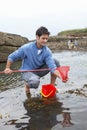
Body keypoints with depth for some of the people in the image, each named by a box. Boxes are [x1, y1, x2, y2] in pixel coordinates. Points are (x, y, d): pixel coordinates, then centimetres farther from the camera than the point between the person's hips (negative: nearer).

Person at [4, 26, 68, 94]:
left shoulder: (47, 51, -14)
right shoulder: (26, 48, -20)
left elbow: (52, 67, -23)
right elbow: (11, 57, -8)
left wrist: (61, 76, -39)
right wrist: (7, 68, -18)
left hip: (39, 70, 4)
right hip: (27, 71, -4)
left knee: (55, 62, -16)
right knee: (35, 82, -39)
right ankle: (27, 84, 1)